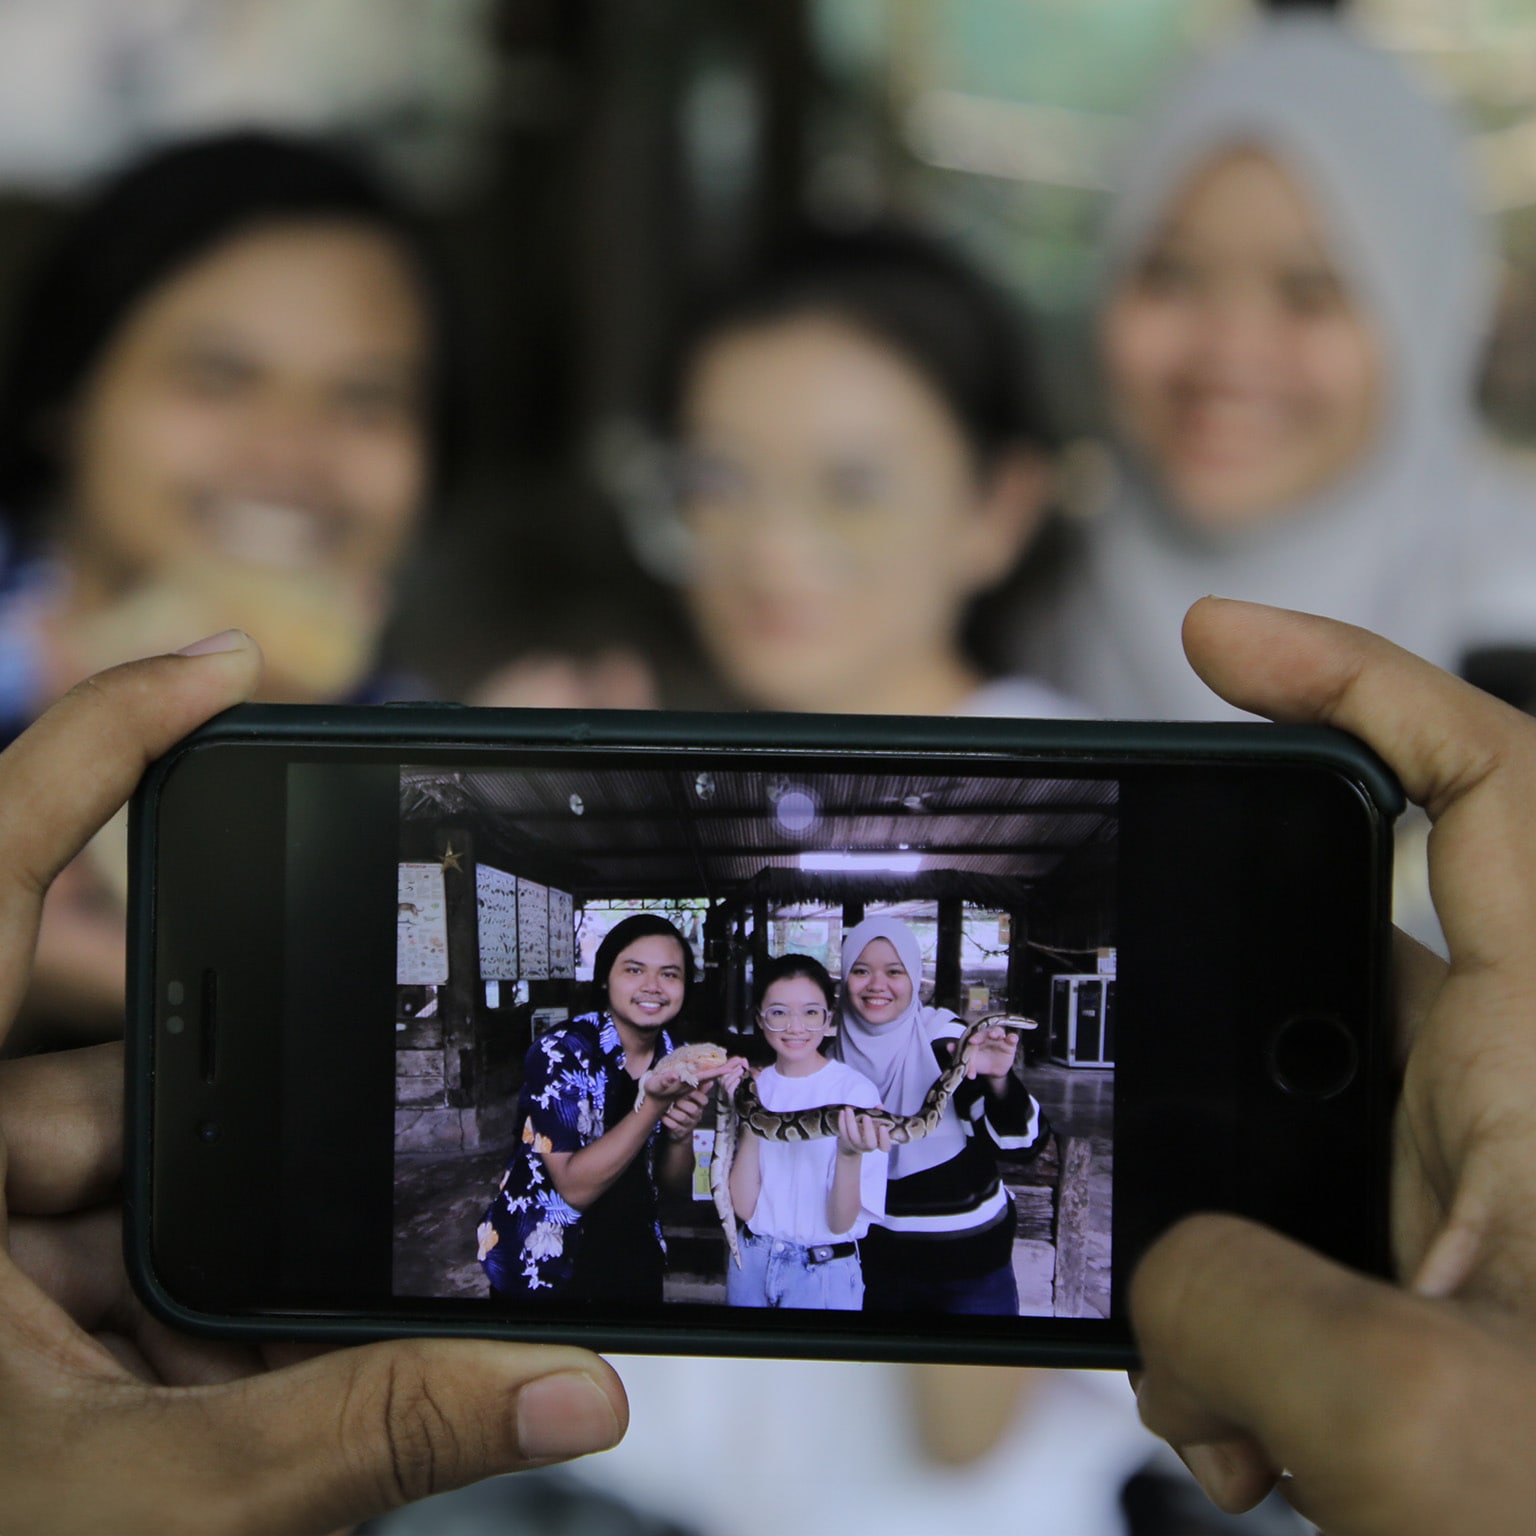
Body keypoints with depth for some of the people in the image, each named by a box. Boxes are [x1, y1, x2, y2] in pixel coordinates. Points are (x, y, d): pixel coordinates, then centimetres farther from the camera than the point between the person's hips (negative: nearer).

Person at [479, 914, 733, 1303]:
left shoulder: (675, 1059, -4)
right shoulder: (559, 1054, -21)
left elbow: (673, 1176, 4)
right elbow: (576, 1187, -27)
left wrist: (681, 1134, -19)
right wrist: (654, 1102, -36)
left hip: (635, 1258, 5)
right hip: (541, 1268, -5)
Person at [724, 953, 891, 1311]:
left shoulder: (856, 1090, -15)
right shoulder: (753, 1087, -1)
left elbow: (841, 1223, -17)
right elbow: (744, 1207, -9)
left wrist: (850, 1154, -35)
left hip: (824, 1273, -4)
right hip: (751, 1264, 4)